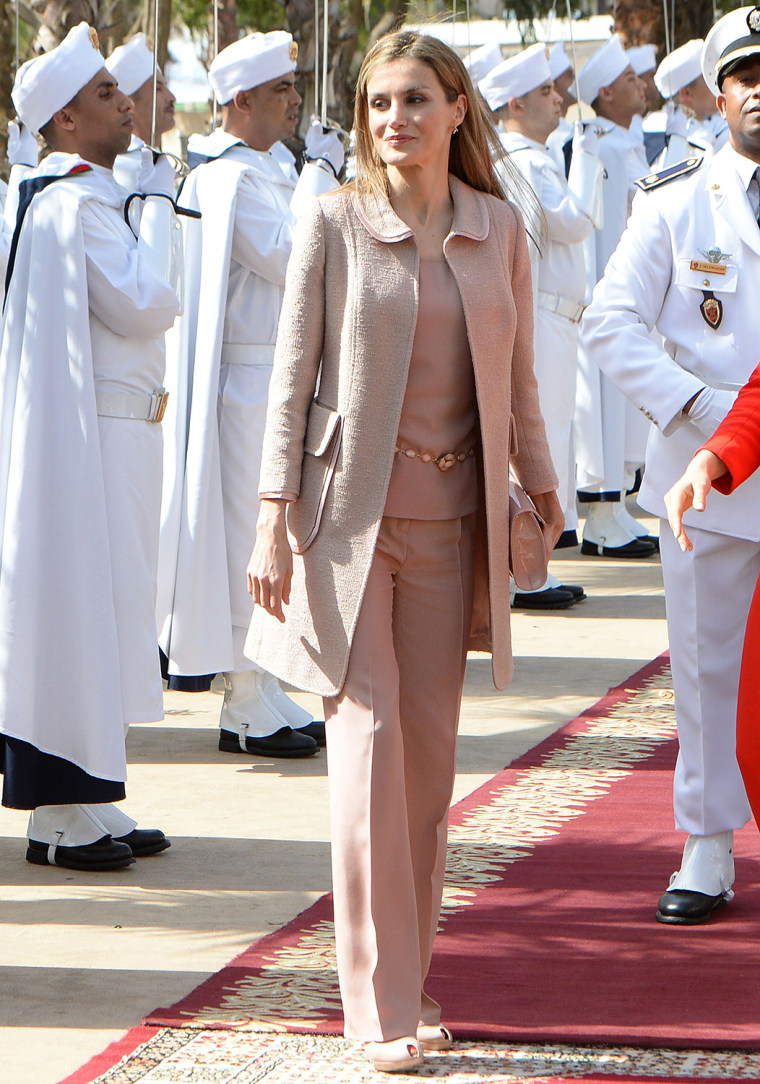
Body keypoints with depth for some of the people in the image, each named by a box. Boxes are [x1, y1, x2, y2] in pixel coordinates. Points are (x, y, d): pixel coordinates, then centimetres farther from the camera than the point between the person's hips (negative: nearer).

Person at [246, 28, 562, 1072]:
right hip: (351, 506, -4)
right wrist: (275, 516, -9)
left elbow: (516, 377, 15)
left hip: (449, 513, 4)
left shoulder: (498, 229, 6)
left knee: (430, 747, 7)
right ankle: (382, 1006, -6)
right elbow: (293, 372, -4)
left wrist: (542, 491, 18)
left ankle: (409, 979, 18)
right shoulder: (334, 222, -4)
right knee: (368, 736, -9)